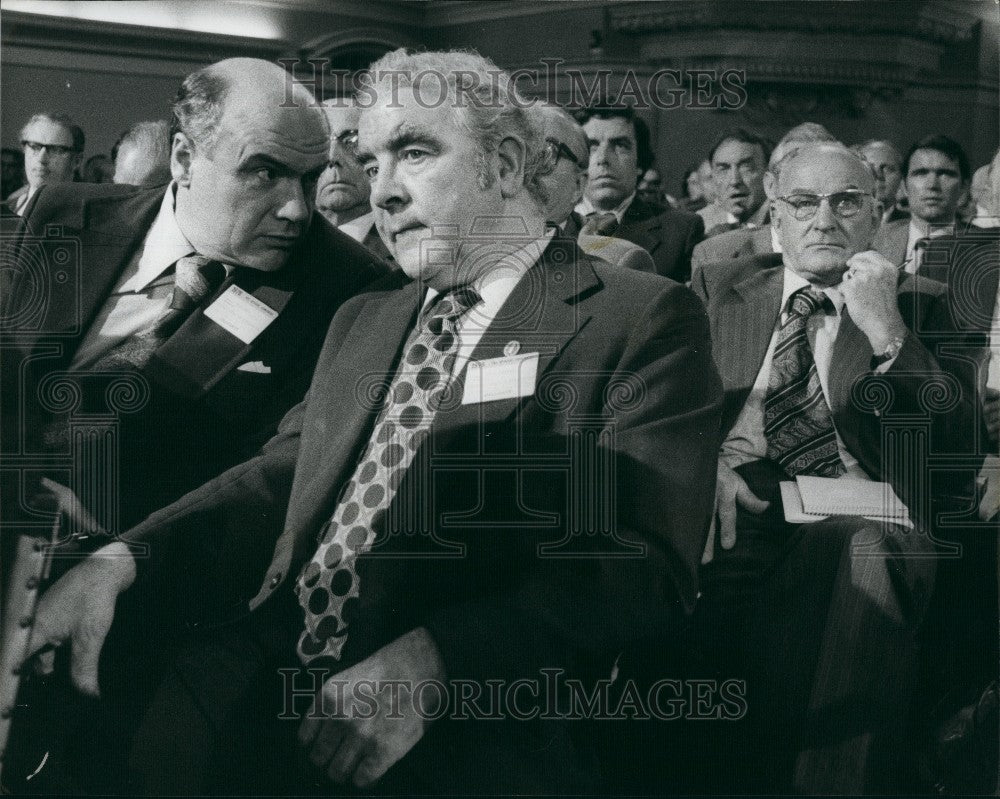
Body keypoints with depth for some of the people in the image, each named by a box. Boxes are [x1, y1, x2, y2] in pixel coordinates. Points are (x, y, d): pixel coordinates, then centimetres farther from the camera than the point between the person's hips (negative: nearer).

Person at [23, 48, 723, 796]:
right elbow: (280, 475, 19)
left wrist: (431, 663, -22)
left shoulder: (644, 319, -1)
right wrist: (121, 559, 0)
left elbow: (646, 561, -12)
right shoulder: (363, 320, 24)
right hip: (255, 698, 6)